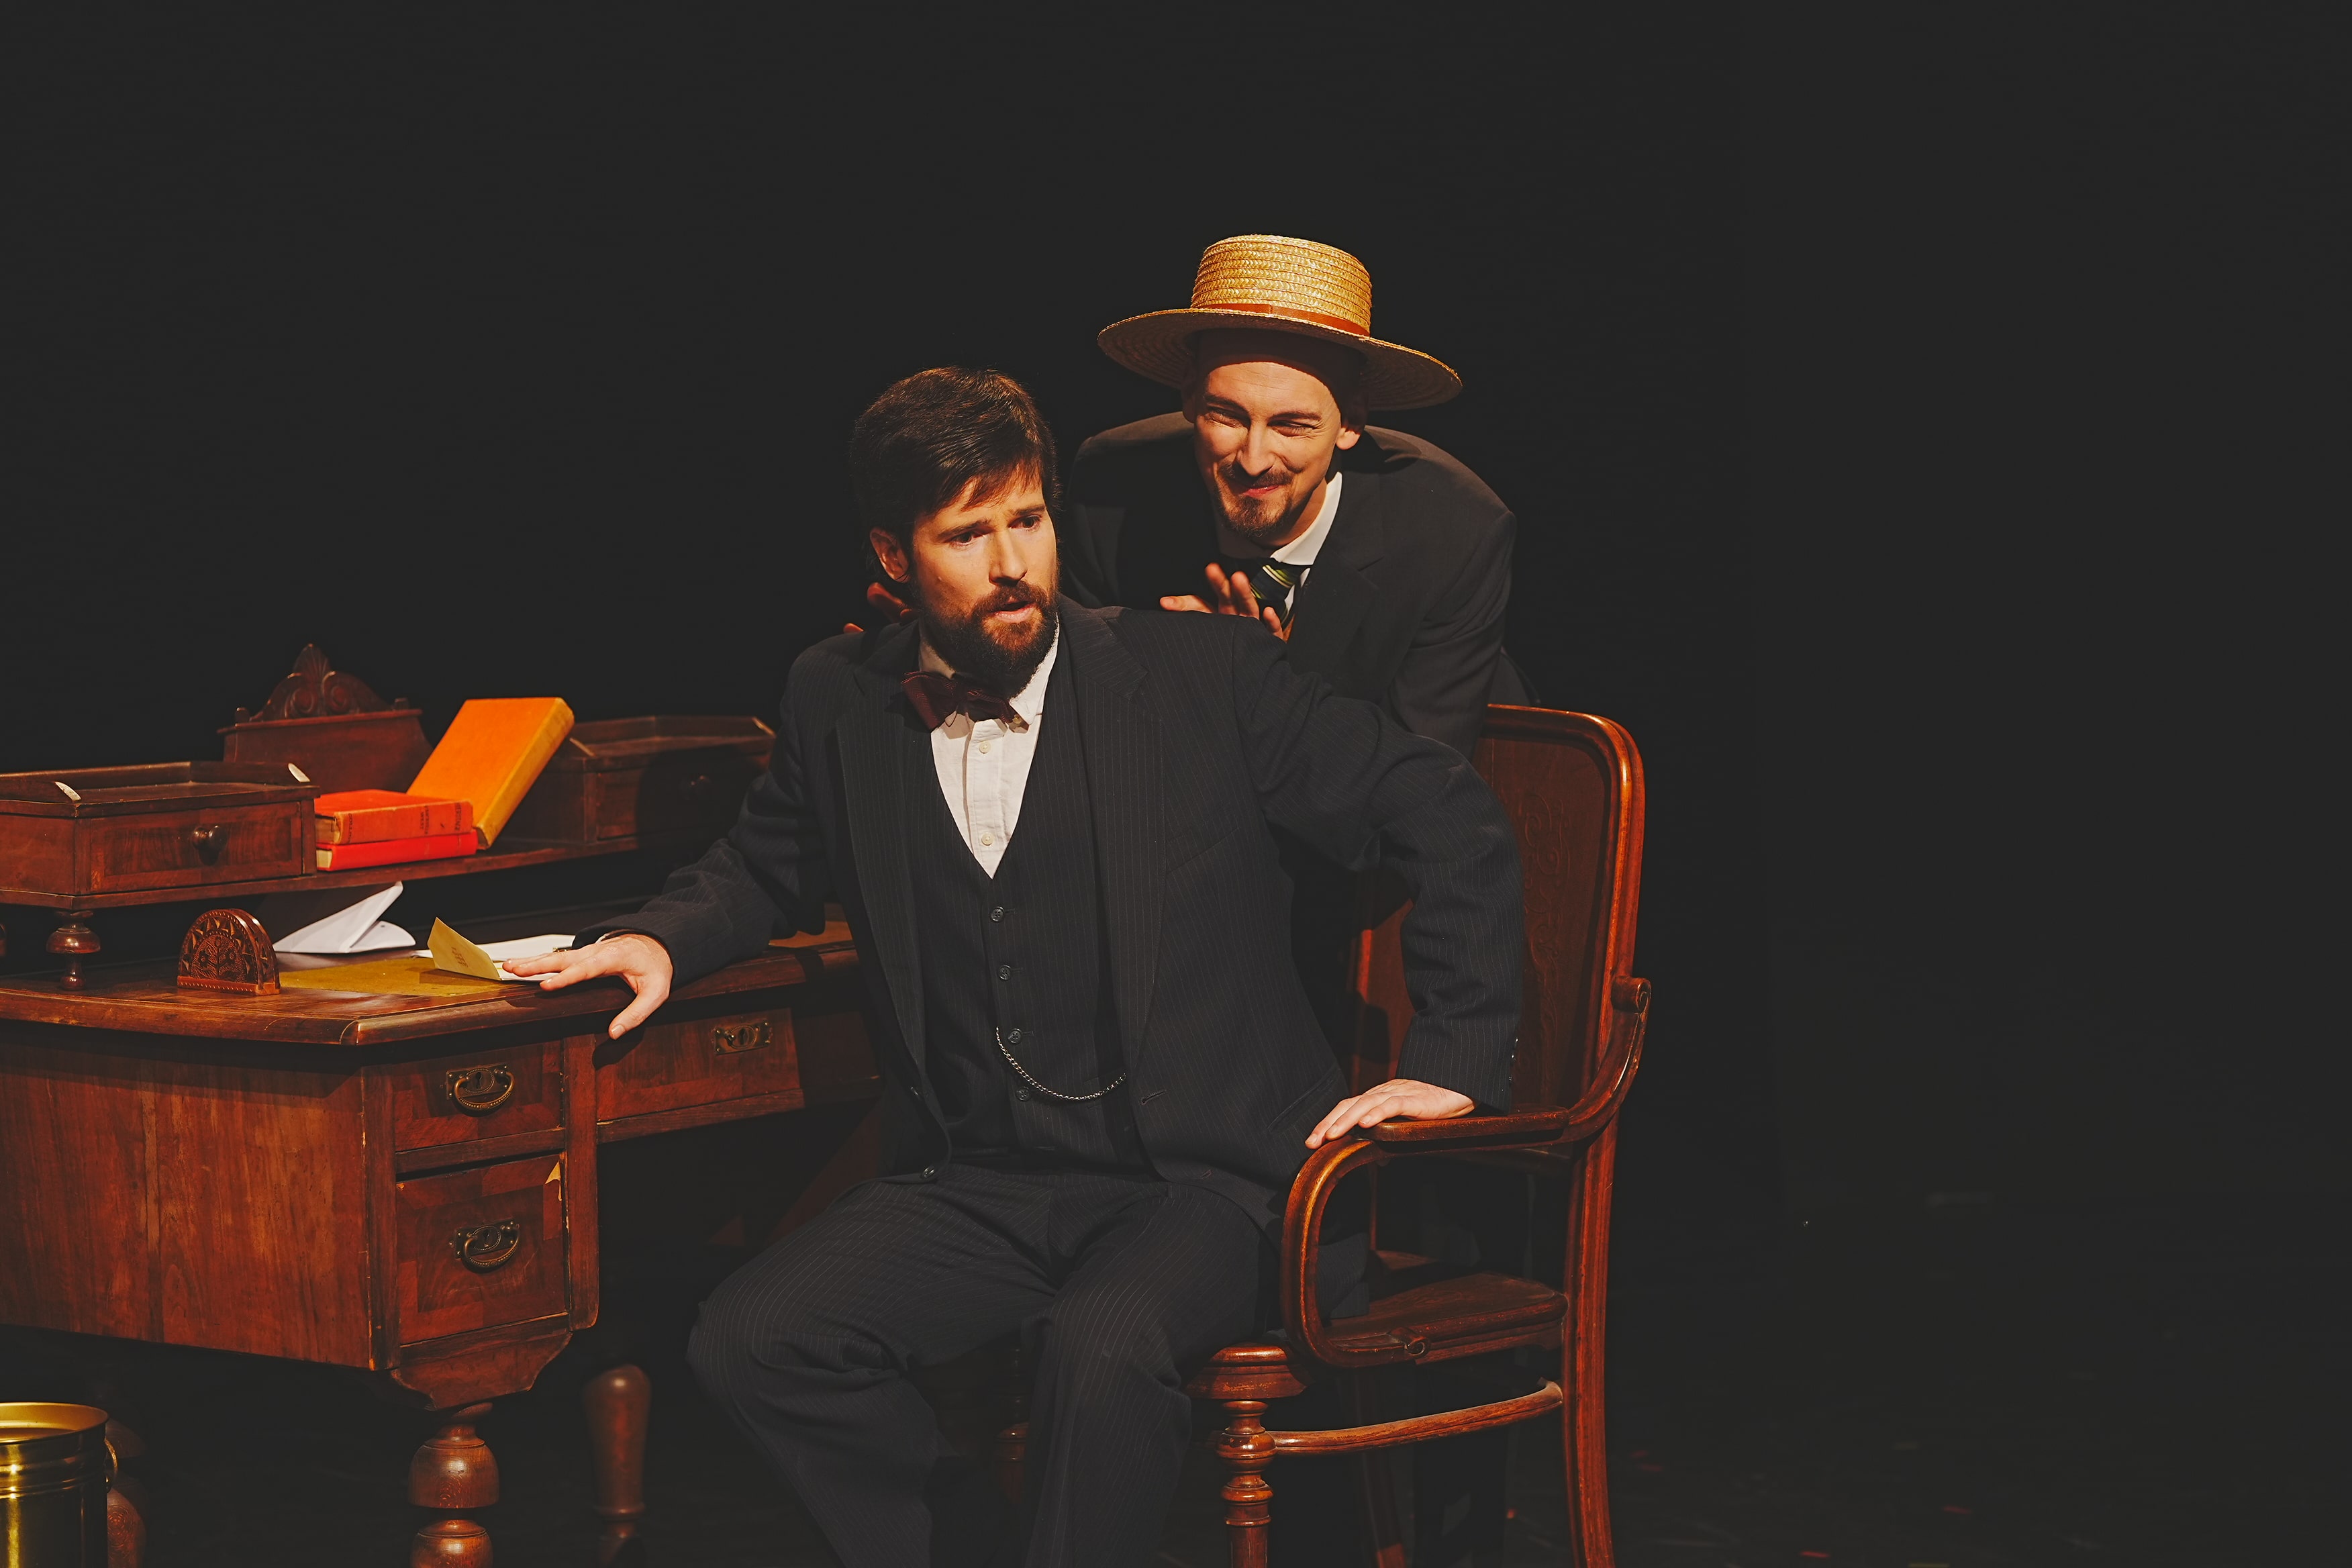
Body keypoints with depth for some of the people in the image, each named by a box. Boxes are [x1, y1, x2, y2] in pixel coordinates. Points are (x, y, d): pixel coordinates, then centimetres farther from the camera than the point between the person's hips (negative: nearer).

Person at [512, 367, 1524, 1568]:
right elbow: (767, 867, 26)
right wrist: (664, 938, 5)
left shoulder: (1199, 678, -5)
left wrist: (1453, 1057, -6)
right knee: (748, 1343, -18)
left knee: (1103, 1346, -35)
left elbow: (1449, 817, 0)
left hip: (1194, 1182, -4)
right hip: (977, 1186, 4)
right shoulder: (841, 702, 6)